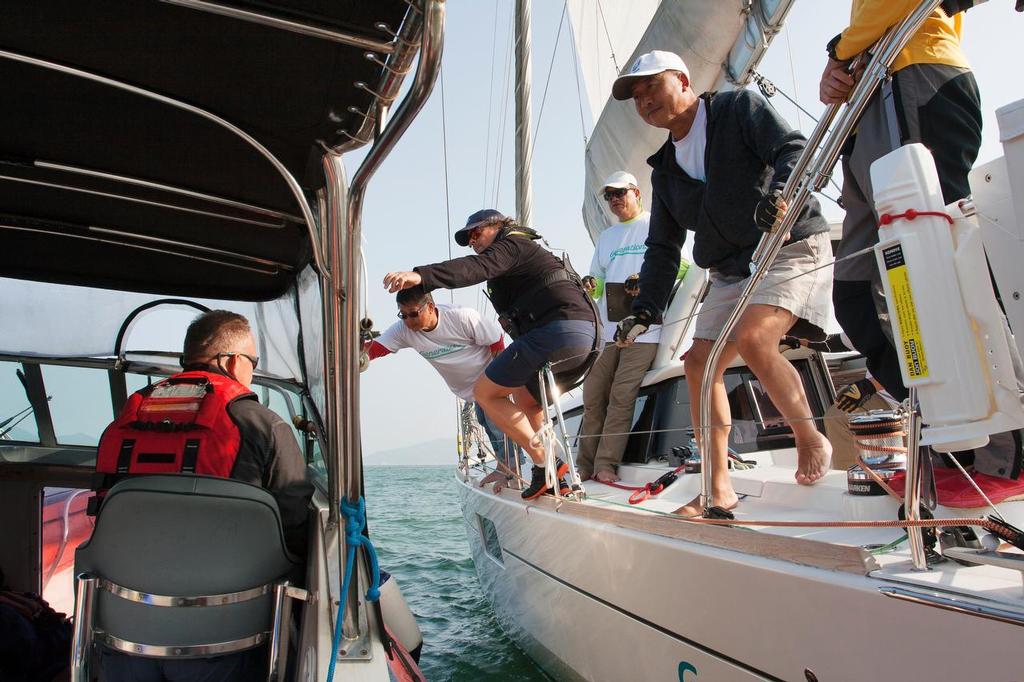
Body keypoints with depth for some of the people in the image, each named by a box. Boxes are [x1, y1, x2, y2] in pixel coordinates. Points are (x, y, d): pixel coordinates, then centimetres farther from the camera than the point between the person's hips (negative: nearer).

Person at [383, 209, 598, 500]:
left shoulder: (511, 244, 3)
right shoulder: (529, 253, 34)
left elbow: (478, 268, -19)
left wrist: (421, 275, -33)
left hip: (559, 329, -10)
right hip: (586, 336, 10)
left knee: (485, 391, -3)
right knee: (523, 400, 26)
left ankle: (545, 462, -7)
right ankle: (550, 476, 18)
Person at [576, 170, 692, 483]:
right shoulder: (606, 237, 27)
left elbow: (684, 264, 2)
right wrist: (591, 285, 3)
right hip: (609, 328, 6)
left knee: (621, 395, -14)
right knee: (593, 395, -1)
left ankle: (606, 465, -11)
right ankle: (585, 466, 5)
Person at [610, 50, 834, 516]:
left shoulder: (738, 107, 0)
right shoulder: (665, 169, 15)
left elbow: (794, 150, -14)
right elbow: (663, 248, 14)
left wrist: (780, 192, -37)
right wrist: (645, 310, 2)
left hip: (791, 248, -7)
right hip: (731, 271, 7)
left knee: (753, 339, -29)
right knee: (699, 362, -4)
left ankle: (811, 440, -5)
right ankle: (719, 488, 5)